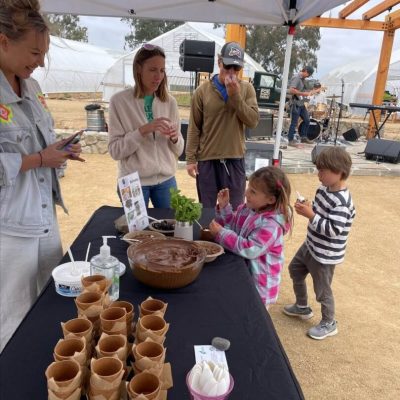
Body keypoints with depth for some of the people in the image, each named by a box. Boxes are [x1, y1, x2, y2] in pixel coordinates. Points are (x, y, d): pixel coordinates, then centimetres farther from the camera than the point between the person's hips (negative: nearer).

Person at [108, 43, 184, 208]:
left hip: (166, 180, 3)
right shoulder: (119, 101, -7)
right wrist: (142, 130, -22)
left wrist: (175, 139, -15)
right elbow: (115, 150, -10)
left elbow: (178, 150, 7)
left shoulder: (170, 102, 3)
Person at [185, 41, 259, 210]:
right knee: (207, 210, 11)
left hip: (235, 160, 1)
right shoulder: (203, 91, -1)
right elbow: (194, 128, -1)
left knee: (234, 210, 10)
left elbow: (253, 121, -8)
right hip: (207, 160, -1)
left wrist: (235, 96, -14)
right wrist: (190, 158, -5)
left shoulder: (246, 89, 3)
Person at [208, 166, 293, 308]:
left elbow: (249, 249, -34)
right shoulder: (246, 209, -4)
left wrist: (220, 233, -29)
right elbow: (231, 226, 9)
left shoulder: (271, 224, -28)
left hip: (258, 283, -7)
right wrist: (224, 206, -7)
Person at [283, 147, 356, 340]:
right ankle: (302, 307, 46)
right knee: (295, 270, 26)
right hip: (311, 245, 10)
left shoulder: (341, 202, -30)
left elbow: (333, 230, -33)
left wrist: (310, 215, -33)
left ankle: (329, 324, 34)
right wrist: (306, 208, -9)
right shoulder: (324, 189, -2)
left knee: (322, 290, 8)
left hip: (325, 255, -10)